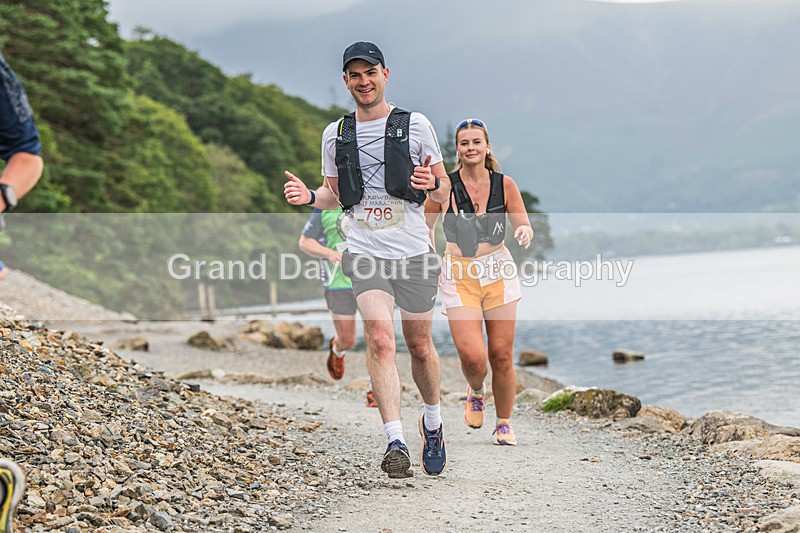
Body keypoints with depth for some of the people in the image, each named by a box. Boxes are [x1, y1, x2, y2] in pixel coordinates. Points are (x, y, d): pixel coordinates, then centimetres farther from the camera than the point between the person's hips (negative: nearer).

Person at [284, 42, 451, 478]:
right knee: (380, 338, -19)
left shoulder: (415, 125, 2)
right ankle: (395, 441, -23)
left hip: (414, 252, -1)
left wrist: (432, 183, -17)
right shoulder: (335, 134, 10)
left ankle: (432, 423, 35)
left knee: (419, 346, 9)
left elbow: (444, 191, 7)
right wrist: (309, 197, -2)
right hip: (364, 253, 1)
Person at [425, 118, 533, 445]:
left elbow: (524, 227, 8)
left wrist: (525, 231, -16)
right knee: (472, 355, -16)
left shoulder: (504, 184, 1)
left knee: (502, 355, 1)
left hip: (498, 273, 2)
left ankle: (504, 423, 21)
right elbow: (424, 229, 6)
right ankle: (476, 391, 21)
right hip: (459, 277, -1)